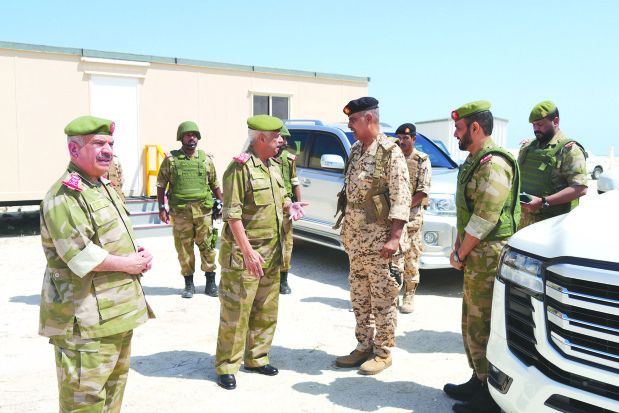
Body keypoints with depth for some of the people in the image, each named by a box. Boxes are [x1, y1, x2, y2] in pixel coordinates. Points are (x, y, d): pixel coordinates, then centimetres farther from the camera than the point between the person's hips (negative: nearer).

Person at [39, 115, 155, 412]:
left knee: (115, 380, 22)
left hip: (118, 308, 10)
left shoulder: (104, 187, 15)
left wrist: (139, 254, 4)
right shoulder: (65, 195, -18)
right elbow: (78, 254, -26)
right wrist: (127, 264, -17)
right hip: (86, 319, -10)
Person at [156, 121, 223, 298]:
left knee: (207, 246, 3)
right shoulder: (171, 159, 4)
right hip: (180, 212, -1)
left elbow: (214, 185, 17)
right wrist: (162, 208, 2)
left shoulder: (206, 159, 9)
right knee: (184, 248, 4)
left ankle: (211, 283, 15)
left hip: (204, 211, 1)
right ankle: (189, 284, 17)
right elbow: (161, 184, 8)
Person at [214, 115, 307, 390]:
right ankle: (227, 367, 14)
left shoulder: (273, 167, 12)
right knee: (236, 311, -1)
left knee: (267, 309, 14)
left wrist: (289, 206, 1)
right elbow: (232, 214, -18)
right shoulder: (240, 168, -14)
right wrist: (248, 252, -23)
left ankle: (257, 358, 29)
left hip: (272, 252, 8)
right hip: (243, 253, -8)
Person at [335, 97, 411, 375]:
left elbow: (401, 199, -15)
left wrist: (394, 238, -20)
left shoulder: (391, 153, -11)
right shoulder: (356, 151, 13)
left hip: (380, 241, -8)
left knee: (383, 300, 3)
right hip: (356, 240, 8)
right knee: (359, 297, 14)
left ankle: (383, 353, 15)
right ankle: (364, 347, 27)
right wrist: (346, 231, 17)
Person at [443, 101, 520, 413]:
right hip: (474, 256, 10)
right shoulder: (473, 161, 16)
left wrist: (461, 255, -12)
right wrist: (458, 248, 13)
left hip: (488, 257, -10)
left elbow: (484, 219, -21)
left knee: (483, 326, -3)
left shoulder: (493, 164, -18)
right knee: (472, 321, 17)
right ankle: (478, 381, 31)